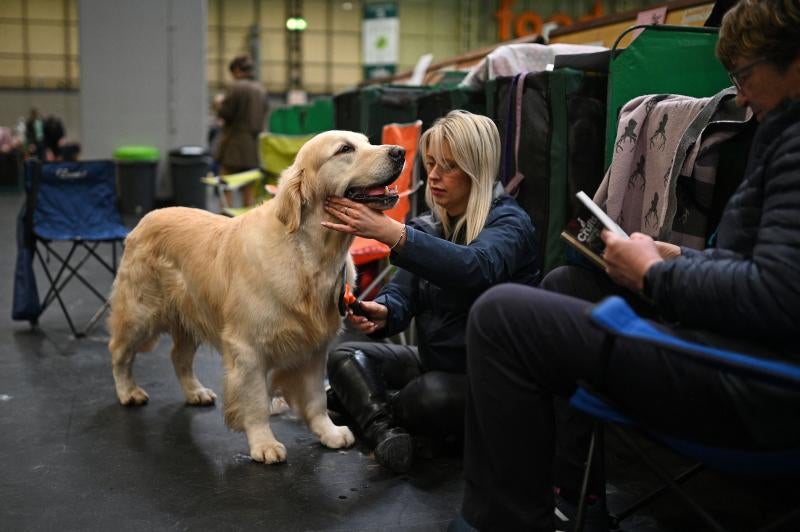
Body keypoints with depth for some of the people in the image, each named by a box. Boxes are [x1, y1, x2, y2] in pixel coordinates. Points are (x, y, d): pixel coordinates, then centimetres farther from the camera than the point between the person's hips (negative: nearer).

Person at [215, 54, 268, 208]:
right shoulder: (261, 90, 6)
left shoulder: (236, 87, -13)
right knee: (249, 191, 10)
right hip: (254, 144, 6)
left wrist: (219, 104, 8)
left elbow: (225, 113, -11)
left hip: (235, 143, -6)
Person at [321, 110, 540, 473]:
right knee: (345, 357, -7)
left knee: (431, 396, -34)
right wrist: (381, 313, -27)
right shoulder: (428, 226, 7)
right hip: (433, 361, 7)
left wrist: (389, 232, -46)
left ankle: (361, 402, -3)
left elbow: (476, 267, -38)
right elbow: (402, 294, -2)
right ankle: (383, 430, -29)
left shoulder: (508, 222, -15)